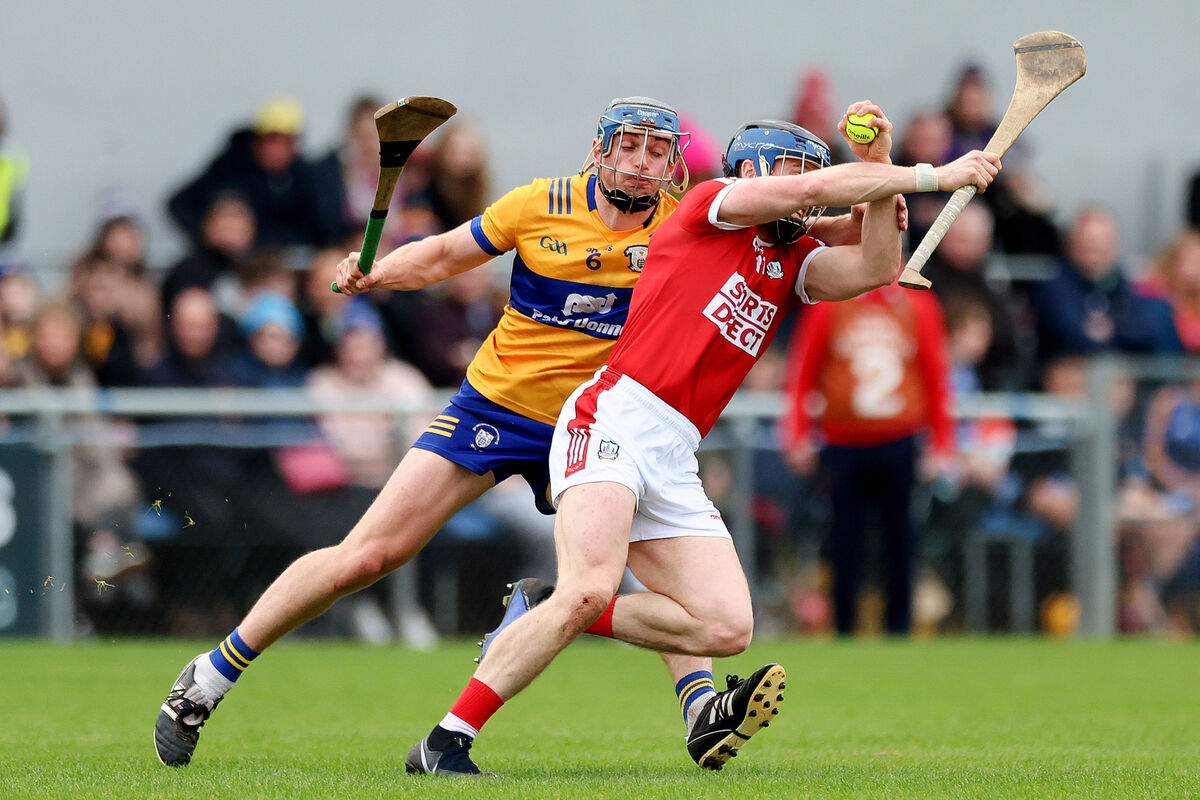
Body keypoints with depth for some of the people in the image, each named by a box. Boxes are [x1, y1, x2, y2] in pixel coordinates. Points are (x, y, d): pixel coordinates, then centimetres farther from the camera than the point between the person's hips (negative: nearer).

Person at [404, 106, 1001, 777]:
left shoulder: (792, 264, 25)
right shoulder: (716, 203, 7)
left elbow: (876, 268, 9)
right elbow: (821, 186, -6)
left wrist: (879, 167, 3)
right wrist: (937, 175, -2)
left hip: (674, 462, 8)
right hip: (616, 420, -8)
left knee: (726, 626, -6)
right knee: (590, 589, -26)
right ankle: (446, 743, -22)